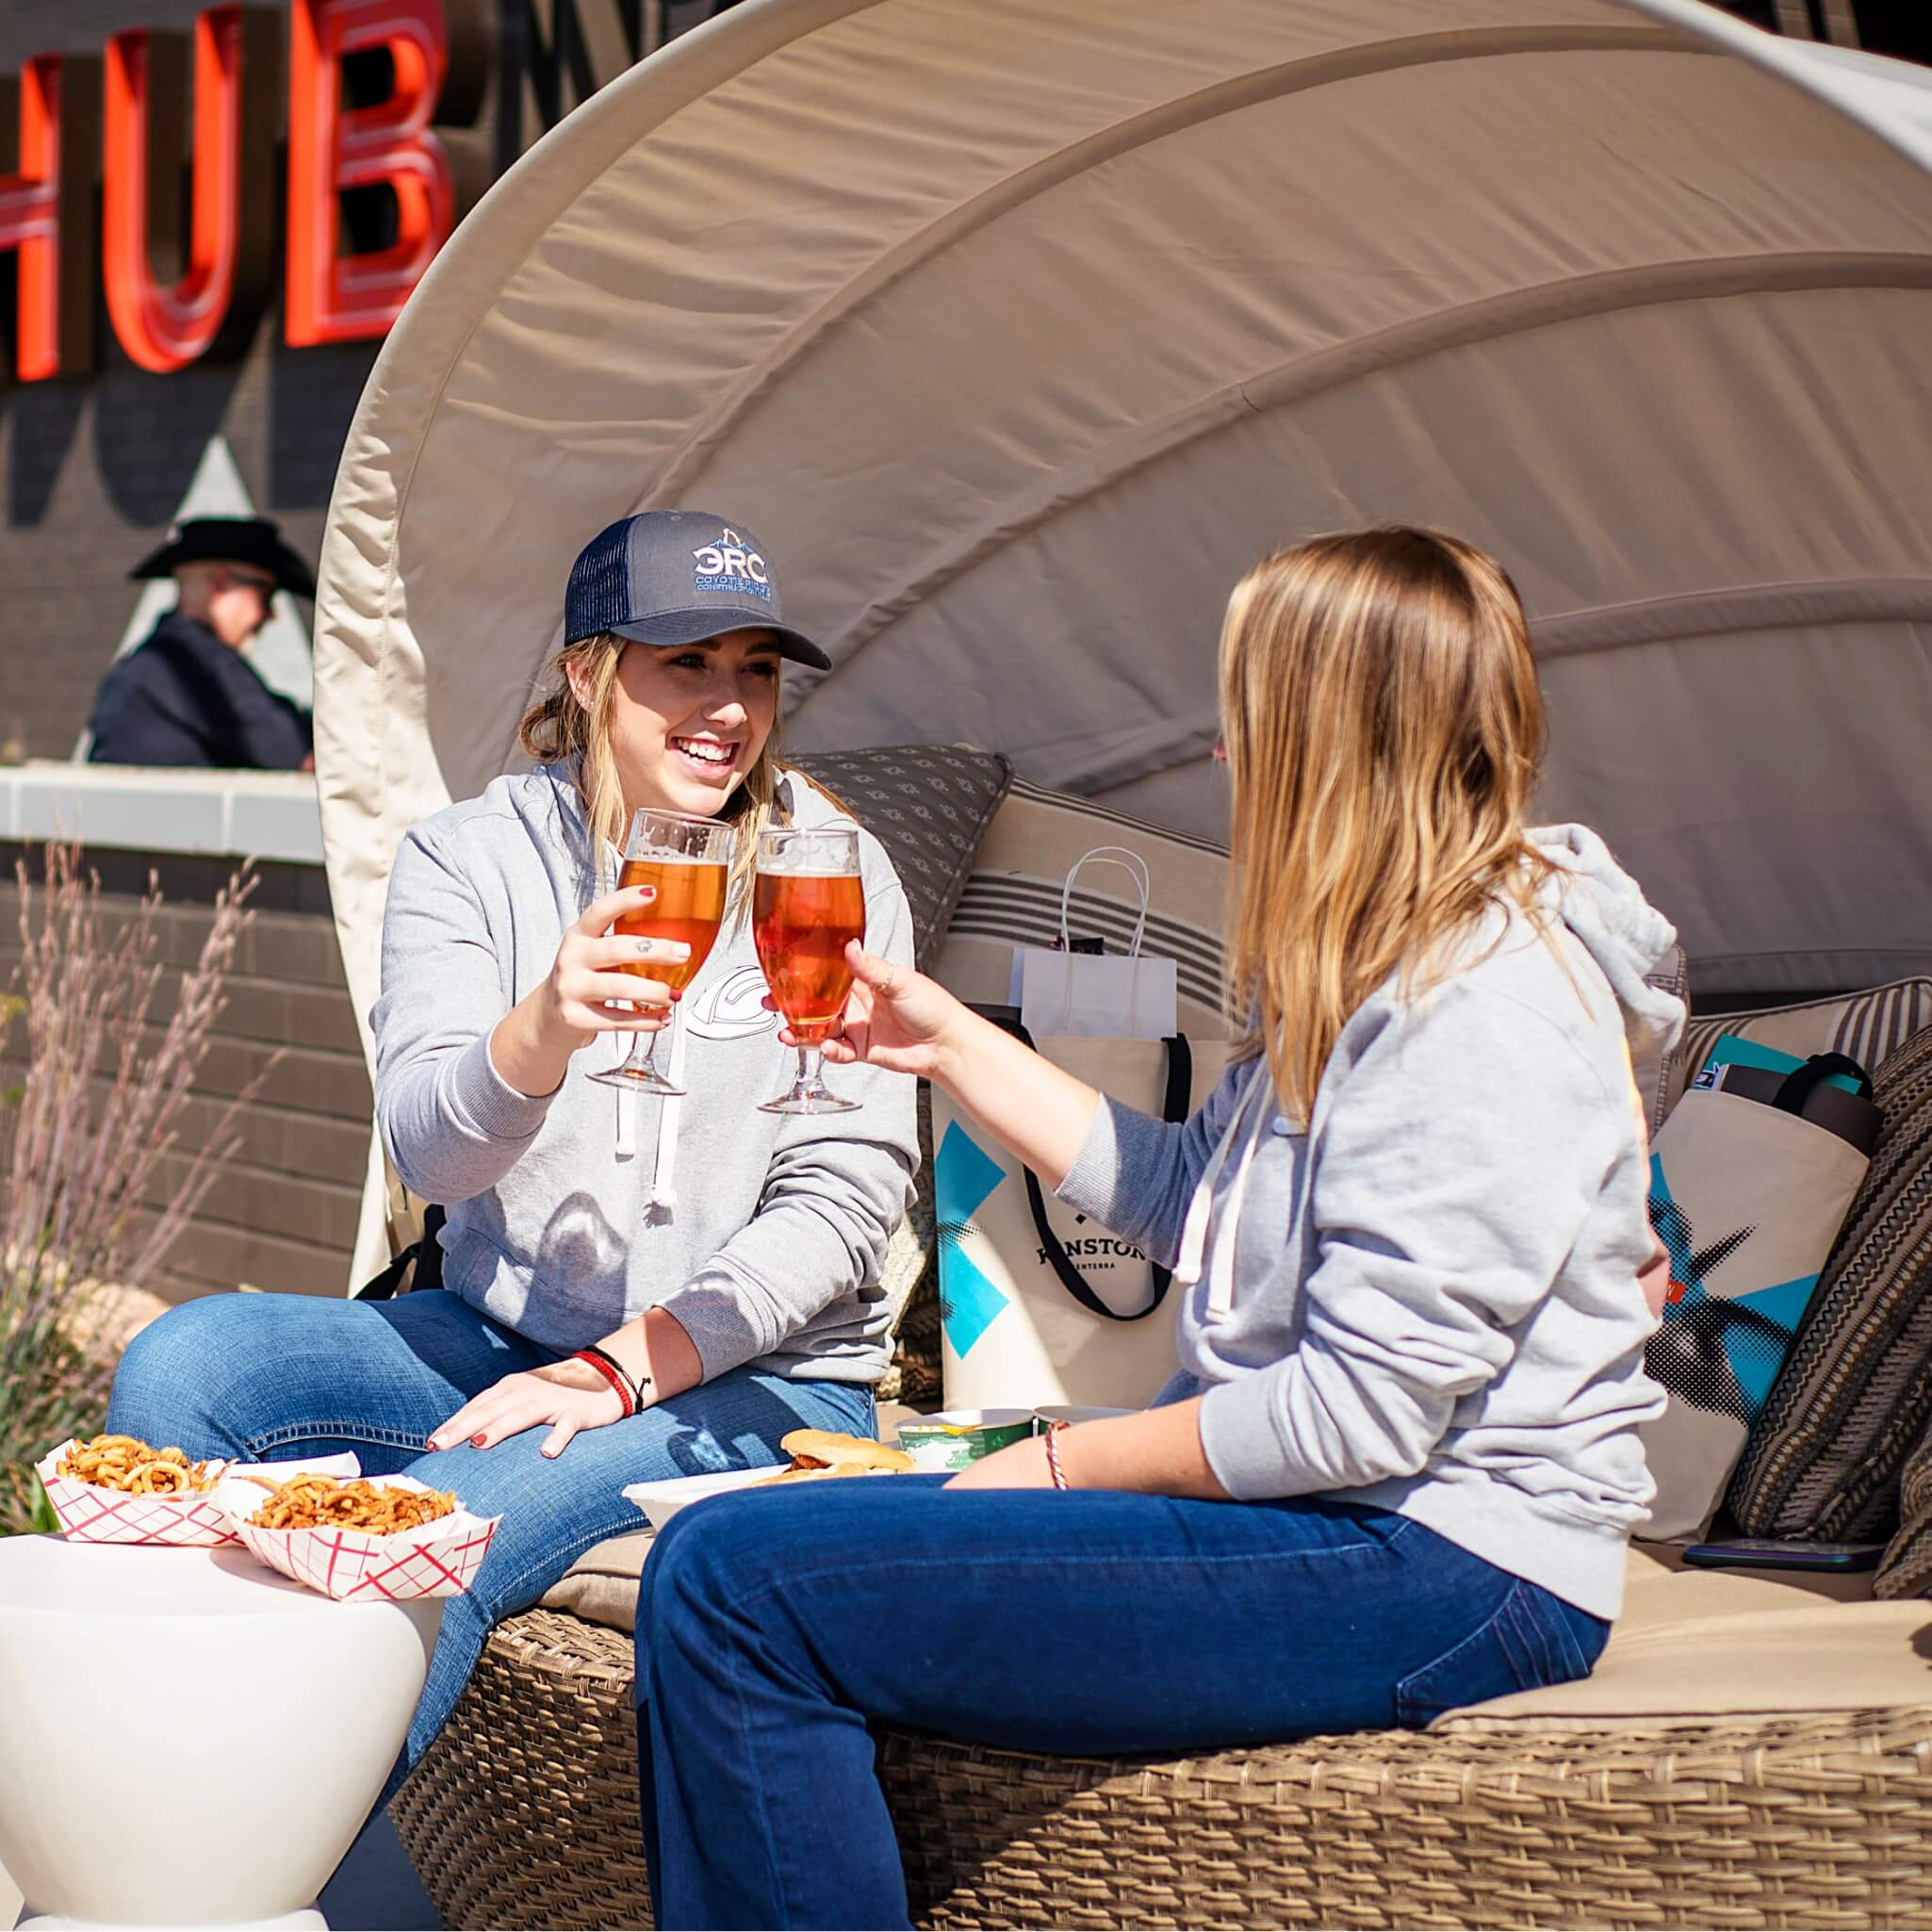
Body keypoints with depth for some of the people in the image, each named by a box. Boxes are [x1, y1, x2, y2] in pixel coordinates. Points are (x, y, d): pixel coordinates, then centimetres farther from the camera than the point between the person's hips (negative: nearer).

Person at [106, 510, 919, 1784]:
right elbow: (429, 1151, -12)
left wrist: (627, 1365, -17)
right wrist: (545, 1026, -34)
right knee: (181, 1369, -21)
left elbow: (848, 1200, -6)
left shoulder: (831, 873, -2)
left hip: (748, 1379, -3)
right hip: (499, 1338, 3)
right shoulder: (473, 857, 2)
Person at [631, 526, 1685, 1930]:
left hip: (1434, 1573, -11)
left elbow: (1364, 1409, -22)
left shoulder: (1482, 1009, -18)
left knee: (733, 1580, -18)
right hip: (1324, 1514, 11)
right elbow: (1186, 1197, 24)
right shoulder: (1385, 968, 15)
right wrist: (952, 1044, 21)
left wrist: (1061, 1466, -9)